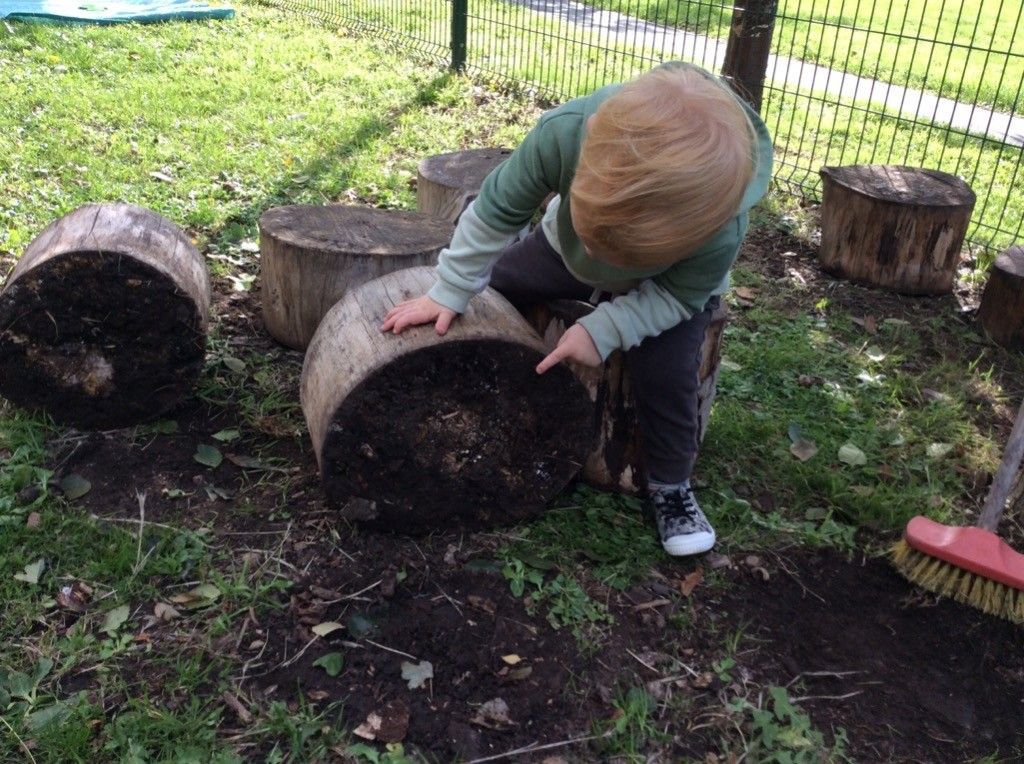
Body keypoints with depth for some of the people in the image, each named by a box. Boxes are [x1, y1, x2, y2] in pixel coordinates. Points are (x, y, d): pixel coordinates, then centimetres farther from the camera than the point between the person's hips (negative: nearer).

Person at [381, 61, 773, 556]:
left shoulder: (722, 234, -45)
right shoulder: (565, 130, -43)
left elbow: (678, 293, -22)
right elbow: (499, 207, -26)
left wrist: (603, 330, -33)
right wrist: (449, 292, -20)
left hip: (667, 289, -3)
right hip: (562, 248, 3)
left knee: (665, 374, -20)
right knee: (488, 287, 8)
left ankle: (670, 485, 6)